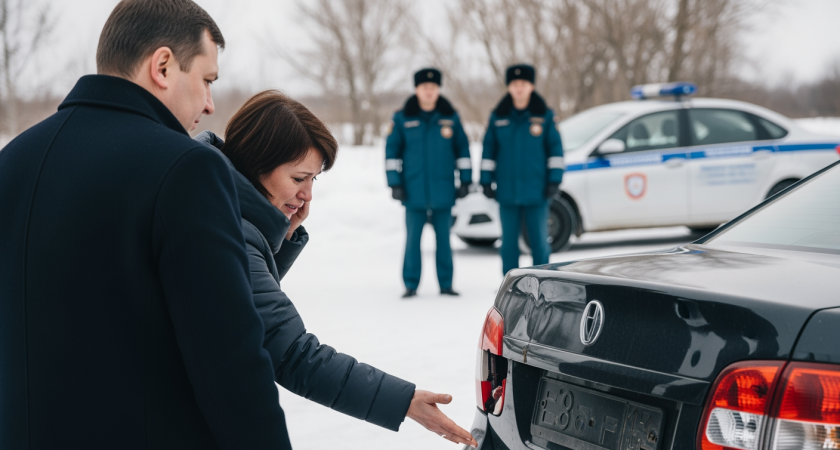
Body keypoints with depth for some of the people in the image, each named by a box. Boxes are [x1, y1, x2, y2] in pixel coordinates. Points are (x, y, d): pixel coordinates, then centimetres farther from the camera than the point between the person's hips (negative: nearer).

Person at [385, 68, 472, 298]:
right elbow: (392, 150, 2)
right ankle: (411, 285, 8)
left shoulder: (450, 117, 5)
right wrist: (395, 183, -3)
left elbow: (463, 148, 9)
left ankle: (446, 284, 15)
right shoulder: (403, 118, 1)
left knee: (443, 239, 7)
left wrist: (465, 180, 5)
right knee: (412, 239, 1)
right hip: (414, 192, -1)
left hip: (443, 191, 1)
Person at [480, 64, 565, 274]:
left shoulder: (545, 115, 1)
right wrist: (486, 181, 3)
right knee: (509, 241, 5)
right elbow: (489, 149, 8)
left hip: (537, 191, -2)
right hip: (507, 192, 2)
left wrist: (554, 180, -4)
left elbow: (555, 148, 2)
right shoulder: (498, 116, 6)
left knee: (539, 240, 2)